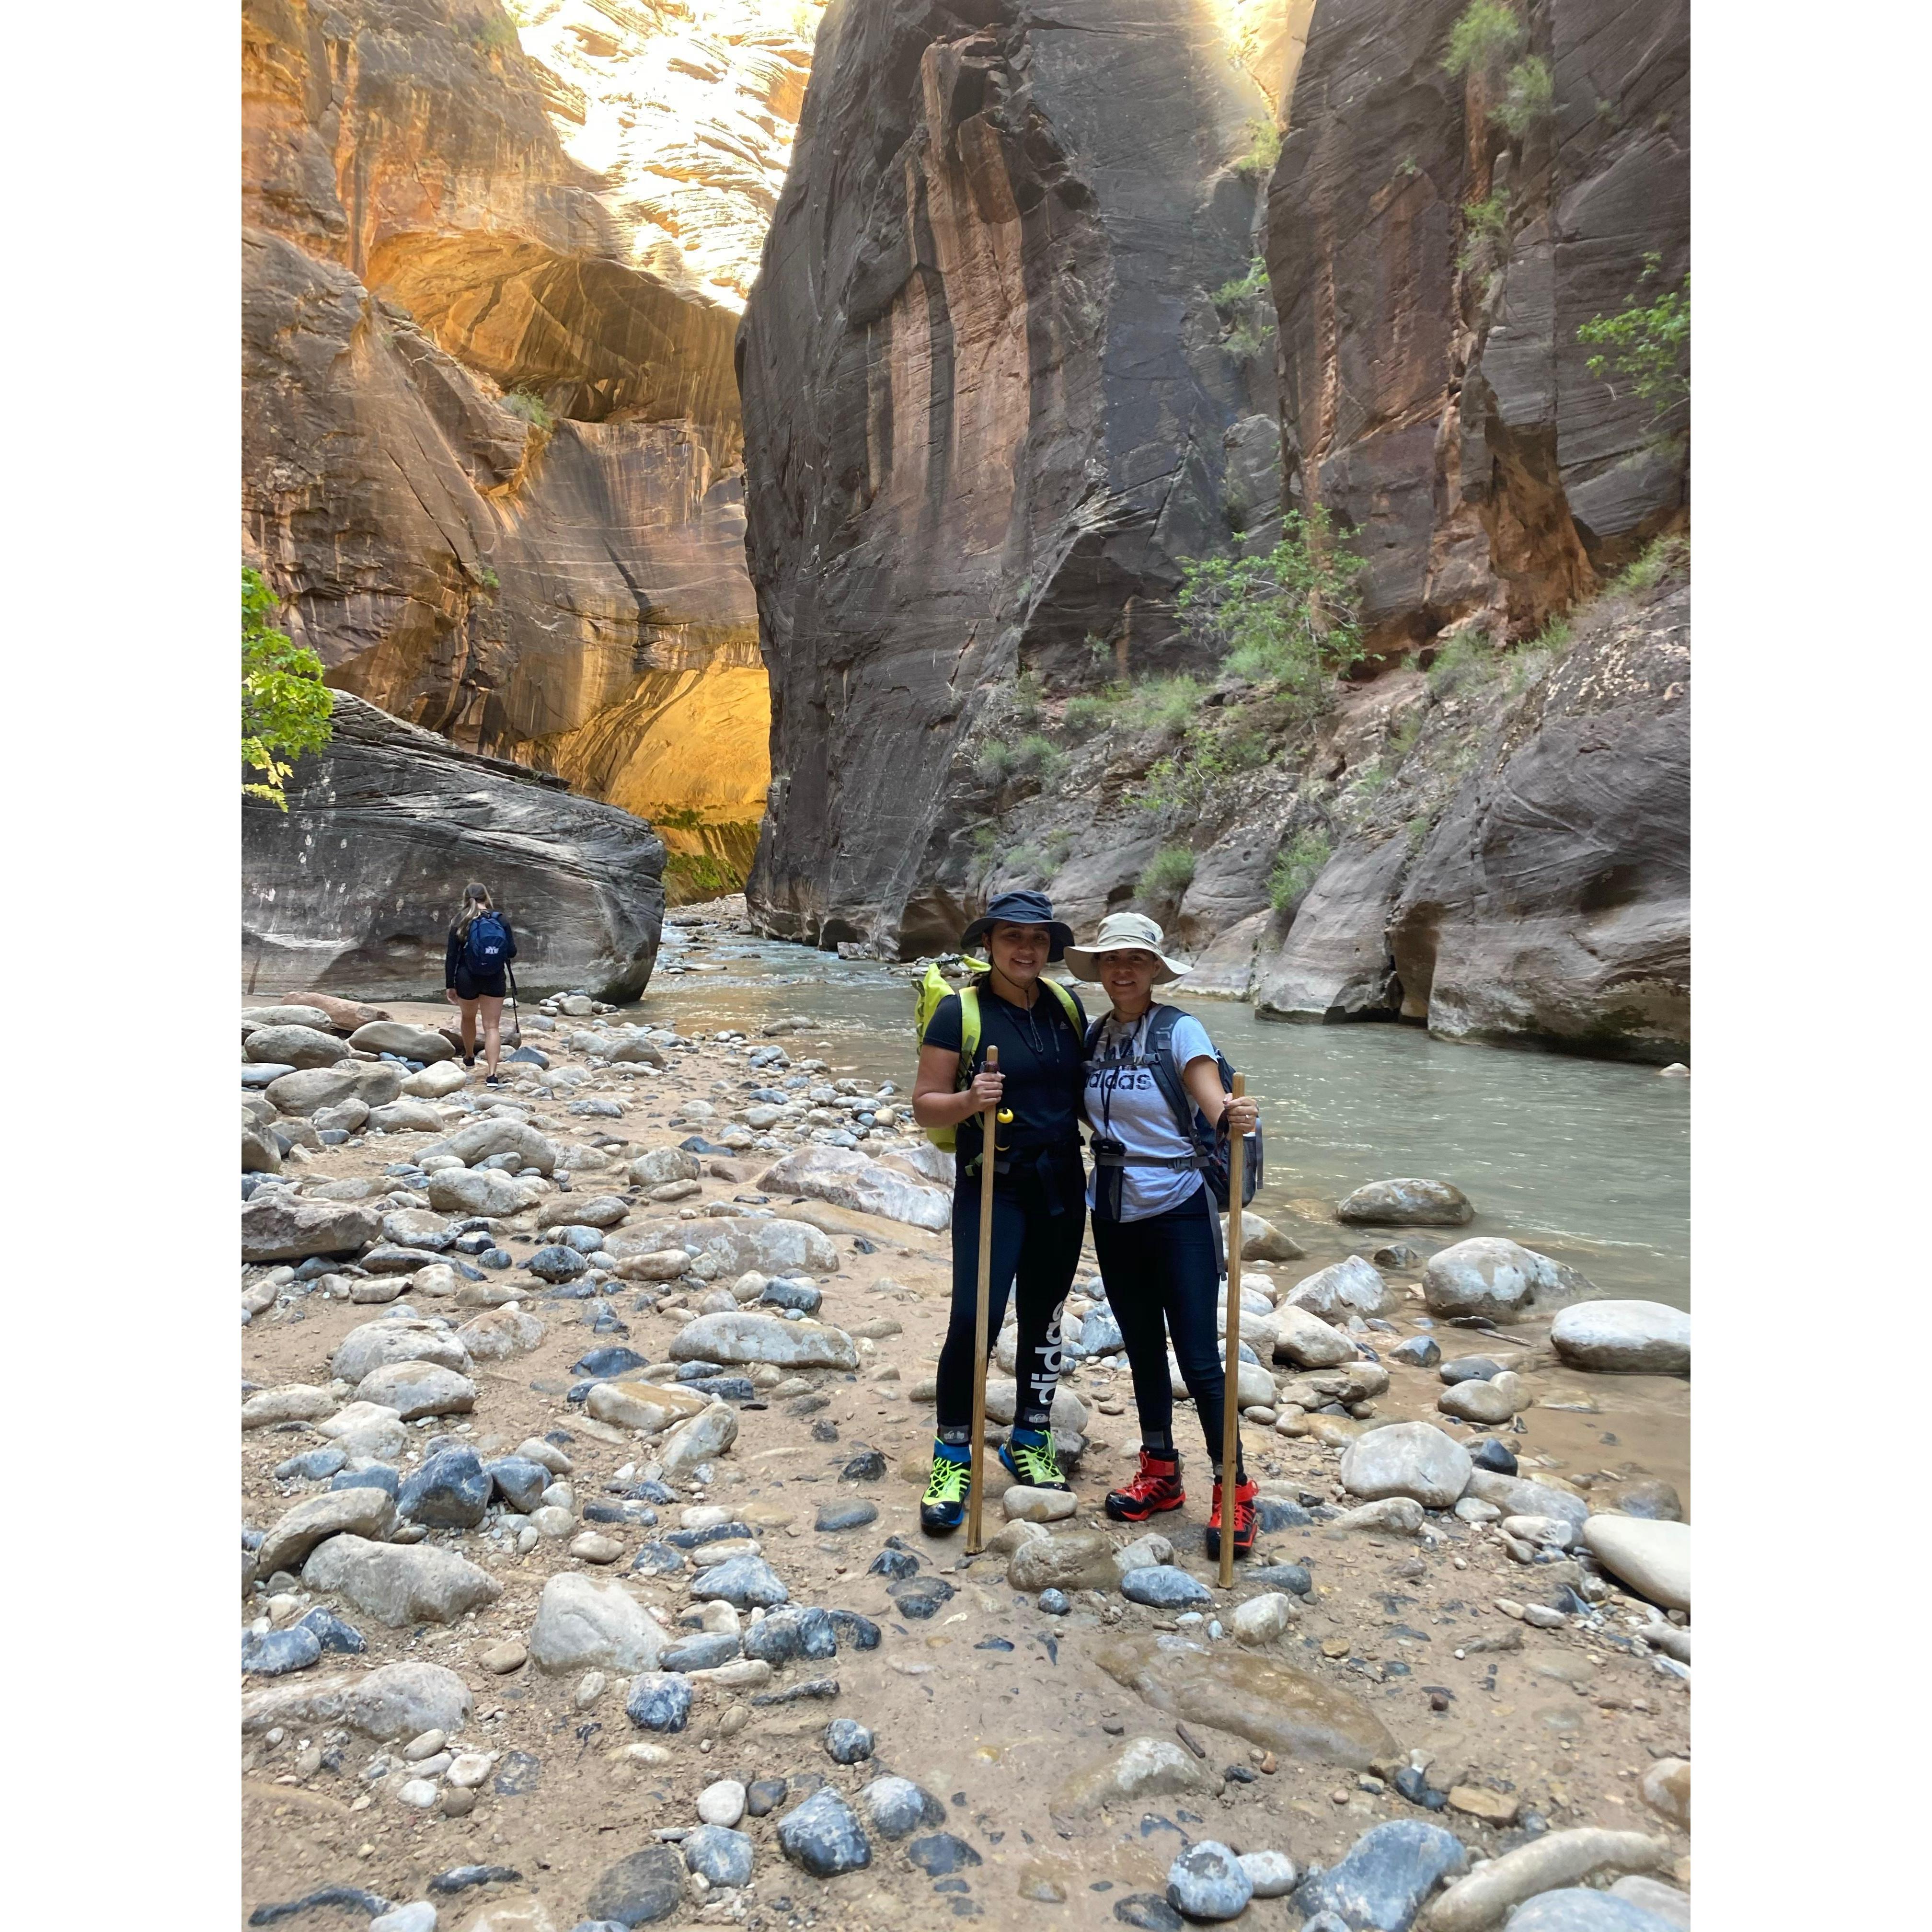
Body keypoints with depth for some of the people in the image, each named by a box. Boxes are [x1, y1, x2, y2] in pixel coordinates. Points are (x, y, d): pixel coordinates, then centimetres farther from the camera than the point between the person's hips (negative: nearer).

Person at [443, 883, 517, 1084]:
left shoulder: (461, 922, -2)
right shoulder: (501, 921, -2)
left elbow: (451, 956, -3)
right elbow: (512, 952, -3)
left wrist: (450, 985, 2)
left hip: (467, 979, 1)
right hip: (494, 980, 0)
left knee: (469, 1017, 26)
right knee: (492, 1026, 0)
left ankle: (469, 1057, 47)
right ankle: (492, 1074, -12)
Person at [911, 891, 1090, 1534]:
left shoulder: (1067, 1007, 5)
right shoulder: (959, 1012, -8)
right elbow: (925, 1105, -8)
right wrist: (968, 1101, -27)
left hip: (1060, 1184, 5)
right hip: (991, 1186, -4)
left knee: (1044, 1316, 13)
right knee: (975, 1318, -11)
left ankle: (1030, 1442, 31)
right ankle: (952, 1457, 7)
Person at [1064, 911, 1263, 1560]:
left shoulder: (1178, 1030, -11)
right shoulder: (1092, 1036, 5)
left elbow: (1213, 1099, -24)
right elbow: (1087, 1113, 8)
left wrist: (1232, 1117, -47)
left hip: (1178, 1212, -5)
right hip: (1113, 1214, 5)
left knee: (1199, 1358, -3)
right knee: (1143, 1349, 16)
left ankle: (1234, 1490, 11)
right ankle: (1160, 1474, 31)